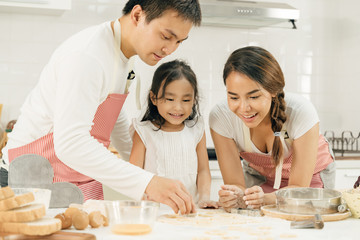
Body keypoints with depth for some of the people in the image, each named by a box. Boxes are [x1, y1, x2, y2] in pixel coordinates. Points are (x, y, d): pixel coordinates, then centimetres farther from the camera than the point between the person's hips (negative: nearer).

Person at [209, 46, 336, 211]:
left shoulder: (301, 112, -33)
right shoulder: (220, 117, -28)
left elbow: (299, 188, -27)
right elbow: (234, 183, -22)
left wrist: (265, 199, -47)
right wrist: (237, 197, -46)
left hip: (309, 176, 0)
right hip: (258, 176, 1)